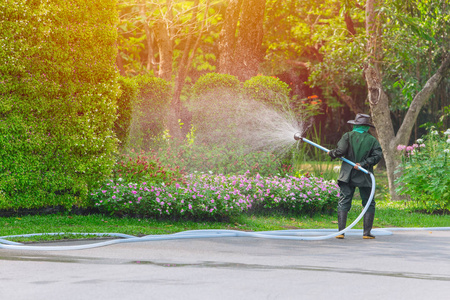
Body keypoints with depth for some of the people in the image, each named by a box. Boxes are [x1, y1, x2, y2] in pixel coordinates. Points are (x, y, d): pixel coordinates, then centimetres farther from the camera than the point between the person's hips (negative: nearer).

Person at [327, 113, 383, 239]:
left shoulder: (348, 136, -1)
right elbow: (377, 155, -8)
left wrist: (331, 153, 8)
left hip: (348, 176, 0)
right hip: (364, 177, 0)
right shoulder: (372, 140, 4)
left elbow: (341, 151, -10)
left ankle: (341, 231, -8)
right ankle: (367, 232, 4)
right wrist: (363, 164, -9)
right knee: (369, 204, 10)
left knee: (343, 203, 1)